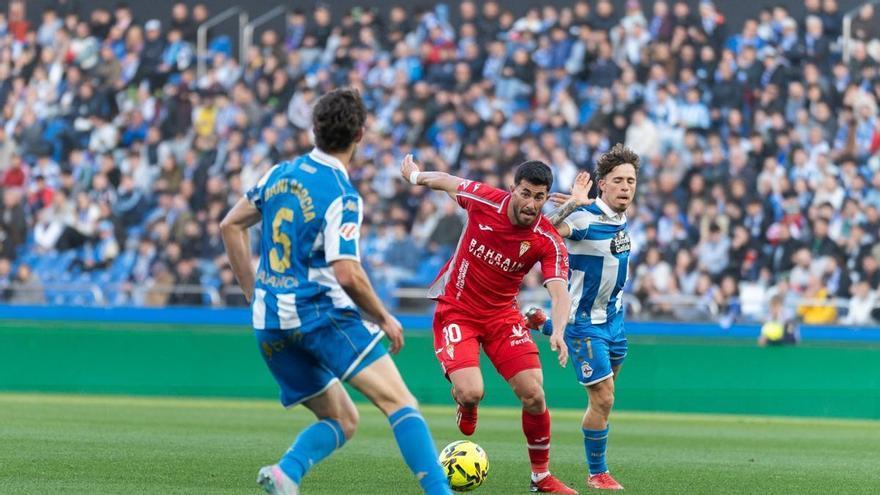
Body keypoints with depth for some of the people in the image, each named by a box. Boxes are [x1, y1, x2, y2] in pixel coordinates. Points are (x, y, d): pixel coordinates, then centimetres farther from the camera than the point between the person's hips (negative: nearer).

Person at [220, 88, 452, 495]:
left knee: (342, 420, 15)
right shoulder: (342, 197, -13)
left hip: (270, 324, 7)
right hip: (321, 313, -7)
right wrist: (384, 319, -5)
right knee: (399, 402, -9)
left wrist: (253, 293, 22)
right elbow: (347, 274, -21)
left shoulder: (281, 173, 9)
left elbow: (230, 225, 18)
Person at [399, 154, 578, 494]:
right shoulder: (484, 200, -17)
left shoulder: (548, 243, -17)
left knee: (533, 394, -10)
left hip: (502, 314, 2)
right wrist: (415, 176, 23)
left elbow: (559, 292, -28)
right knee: (470, 392, -23)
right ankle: (467, 411, 18)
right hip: (456, 310, -2)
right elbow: (446, 182, 4)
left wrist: (558, 332, -47)